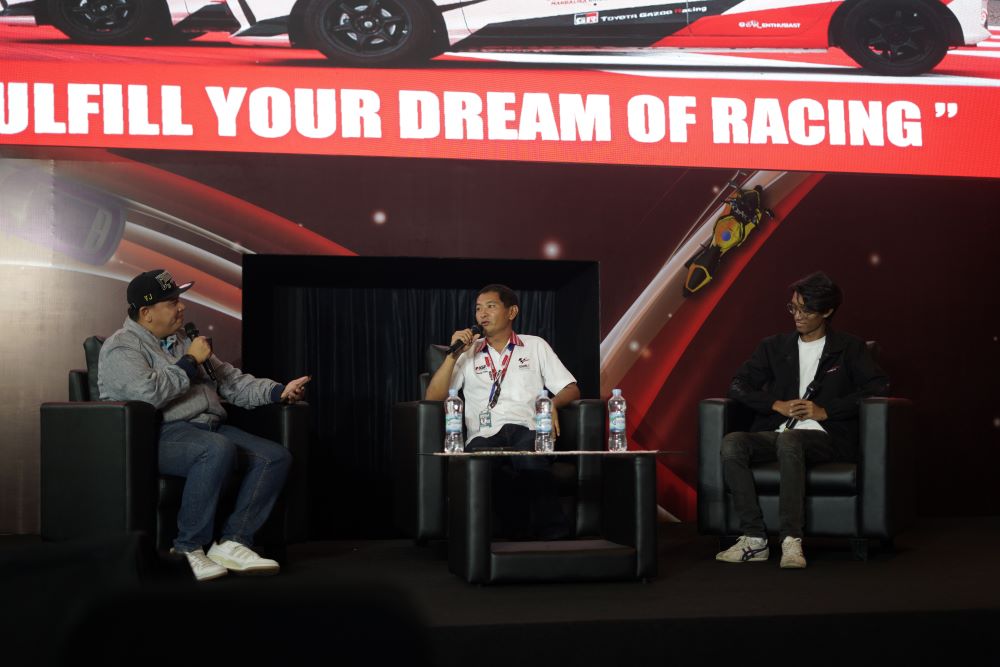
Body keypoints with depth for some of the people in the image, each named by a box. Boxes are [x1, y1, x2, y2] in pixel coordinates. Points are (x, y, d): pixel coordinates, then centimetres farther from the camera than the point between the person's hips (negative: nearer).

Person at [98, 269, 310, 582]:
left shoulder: (183, 342, 25)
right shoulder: (122, 346, 0)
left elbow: (232, 380, 25)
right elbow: (148, 393, -20)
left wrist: (279, 391, 10)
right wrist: (190, 362, -7)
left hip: (210, 427, 8)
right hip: (161, 434, -8)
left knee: (276, 456, -12)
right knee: (218, 450, -38)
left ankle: (233, 541, -21)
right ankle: (189, 547, -23)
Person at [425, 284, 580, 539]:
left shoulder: (535, 346, 24)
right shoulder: (468, 353, 25)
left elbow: (571, 389, 18)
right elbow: (433, 398, 13)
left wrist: (553, 403, -5)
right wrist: (453, 355, 3)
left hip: (527, 432, 0)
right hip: (484, 436, 1)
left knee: (528, 450, -40)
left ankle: (552, 533, -36)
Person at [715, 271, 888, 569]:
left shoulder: (849, 348, 13)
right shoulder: (774, 347, 20)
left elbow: (878, 386, -2)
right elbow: (738, 386, 13)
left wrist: (825, 411, -10)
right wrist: (778, 405, -5)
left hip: (826, 437, -3)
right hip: (776, 432, 4)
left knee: (788, 440, -39)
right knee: (732, 443, -29)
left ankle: (791, 540, -39)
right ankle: (754, 538, -29)